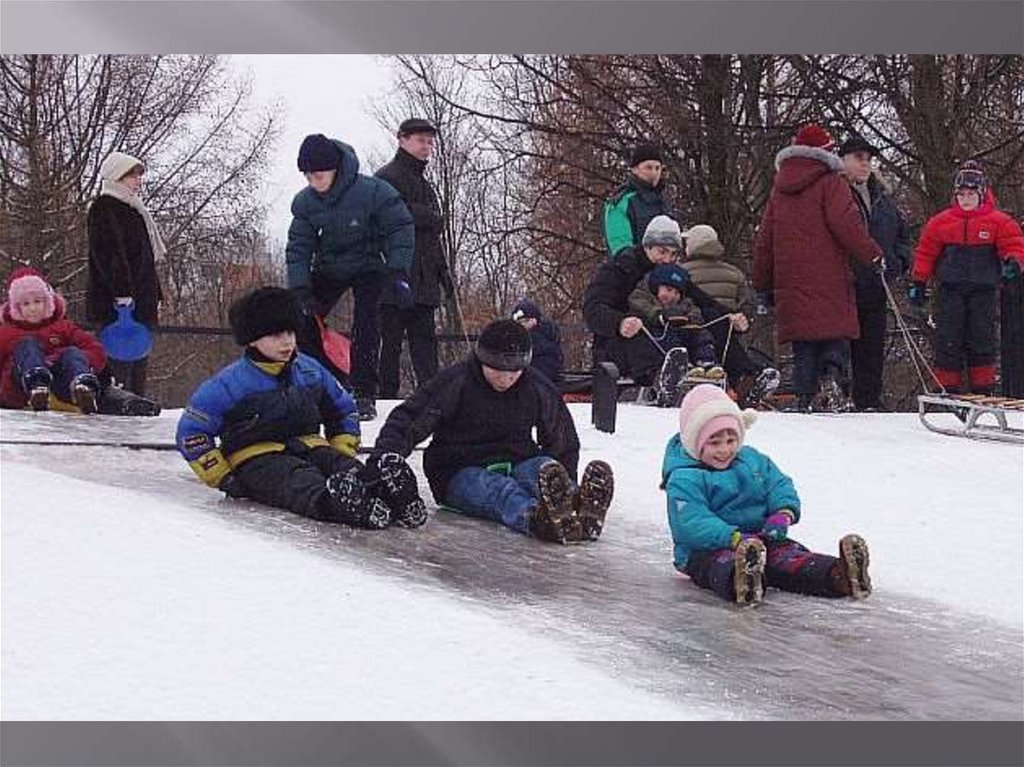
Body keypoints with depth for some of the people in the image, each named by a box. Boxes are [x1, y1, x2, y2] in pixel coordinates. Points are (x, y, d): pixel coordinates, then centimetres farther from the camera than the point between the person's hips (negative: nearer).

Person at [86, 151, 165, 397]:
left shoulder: (134, 210, 24)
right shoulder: (104, 208, -6)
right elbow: (109, 252, -18)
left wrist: (155, 294, 21)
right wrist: (122, 291, -26)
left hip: (141, 302, 10)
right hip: (117, 303, -10)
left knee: (139, 360, 9)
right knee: (120, 355, -14)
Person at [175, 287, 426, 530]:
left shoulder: (311, 372, 14)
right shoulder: (230, 383, -3)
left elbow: (343, 411, 28)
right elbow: (191, 431, -1)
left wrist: (344, 454, 11)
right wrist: (222, 477, -7)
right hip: (255, 457, -5)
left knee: (341, 465, -30)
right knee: (298, 480, -39)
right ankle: (329, 502, -74)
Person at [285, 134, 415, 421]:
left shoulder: (372, 191, -26)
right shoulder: (305, 202, -12)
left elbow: (400, 229, -19)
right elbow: (299, 247, -8)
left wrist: (398, 273, -26)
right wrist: (300, 290, -18)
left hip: (368, 267, -4)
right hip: (328, 269, 4)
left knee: (365, 327, -22)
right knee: (301, 322, -7)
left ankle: (364, 394, -14)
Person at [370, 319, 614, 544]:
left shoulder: (538, 389, 6)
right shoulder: (454, 383, -6)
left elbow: (565, 443, 19)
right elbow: (407, 421, -8)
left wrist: (565, 489, 8)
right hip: (461, 474, -3)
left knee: (542, 468, -31)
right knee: (497, 488, -37)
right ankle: (535, 516, -73)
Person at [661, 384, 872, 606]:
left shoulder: (753, 460, 16)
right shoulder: (683, 480, -8)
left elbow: (780, 486, 17)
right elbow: (691, 525, -19)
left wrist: (783, 514, -8)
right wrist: (735, 539, -32)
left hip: (760, 540, 6)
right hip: (707, 549, -6)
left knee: (788, 555, -24)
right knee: (723, 563, -41)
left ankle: (840, 575, -52)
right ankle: (741, 581, -78)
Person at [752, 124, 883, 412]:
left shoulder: (779, 189, 16)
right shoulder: (831, 183, -2)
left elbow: (764, 240, 19)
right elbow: (847, 225, -15)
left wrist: (764, 284, 24)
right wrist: (873, 254, -8)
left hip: (791, 285, 5)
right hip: (828, 280, -5)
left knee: (803, 346, 8)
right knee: (836, 337, 0)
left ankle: (805, 396, 1)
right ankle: (833, 375, -24)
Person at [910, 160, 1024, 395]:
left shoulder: (999, 222, 1)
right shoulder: (940, 222, 6)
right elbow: (926, 252, 10)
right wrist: (918, 283, 8)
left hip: (983, 290, -1)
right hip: (951, 290, 1)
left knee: (982, 340, 1)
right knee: (948, 340, -1)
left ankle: (983, 389, 9)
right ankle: (947, 390, 4)